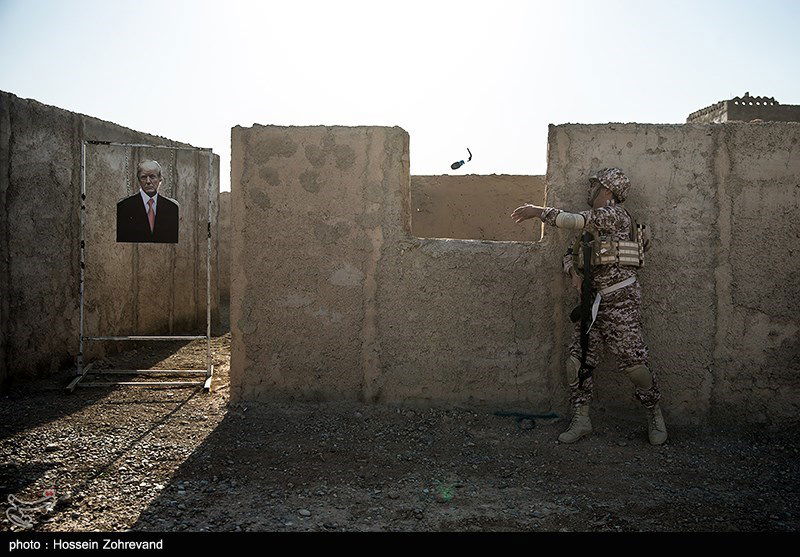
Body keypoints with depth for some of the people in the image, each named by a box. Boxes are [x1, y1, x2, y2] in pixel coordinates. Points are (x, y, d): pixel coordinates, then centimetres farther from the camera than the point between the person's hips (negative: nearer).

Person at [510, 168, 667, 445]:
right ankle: (581, 420, 8)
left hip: (620, 300, -8)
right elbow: (571, 253, 22)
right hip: (593, 300, 8)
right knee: (578, 361, 1)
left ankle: (655, 414, 14)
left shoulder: (615, 215, -8)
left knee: (632, 362, -5)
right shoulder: (593, 223, 20)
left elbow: (575, 221, -20)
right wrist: (573, 272, 0)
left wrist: (538, 211, -14)